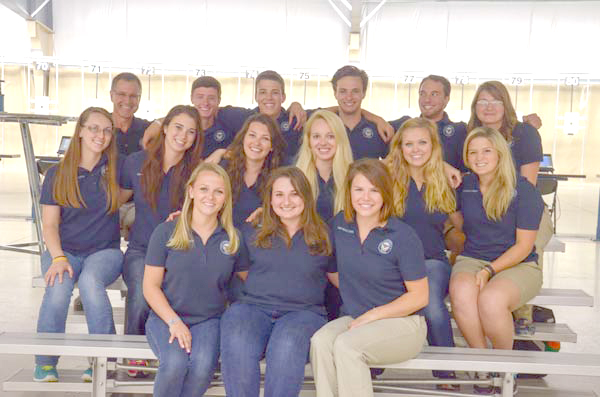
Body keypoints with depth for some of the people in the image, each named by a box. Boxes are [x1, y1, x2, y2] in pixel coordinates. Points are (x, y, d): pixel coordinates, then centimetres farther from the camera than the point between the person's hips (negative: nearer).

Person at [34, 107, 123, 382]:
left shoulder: (116, 168, 6)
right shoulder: (57, 174, 6)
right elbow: (49, 224, 2)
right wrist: (58, 258, -15)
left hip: (105, 251, 0)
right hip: (64, 250, 1)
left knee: (90, 281, -34)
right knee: (58, 287, -32)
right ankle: (45, 363, -12)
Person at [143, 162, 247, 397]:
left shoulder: (234, 239, 4)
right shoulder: (166, 232, 0)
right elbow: (150, 286, -1)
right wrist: (174, 321, -13)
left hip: (209, 320, 1)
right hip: (165, 316, -1)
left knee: (204, 364, -29)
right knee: (175, 362, -30)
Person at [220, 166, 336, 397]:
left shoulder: (323, 237, 14)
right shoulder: (252, 232, 17)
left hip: (303, 312, -1)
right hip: (252, 307, 1)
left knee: (287, 346, -36)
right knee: (237, 346, -33)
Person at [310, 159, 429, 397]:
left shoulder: (403, 236, -11)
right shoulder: (340, 225, 3)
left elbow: (419, 297, -8)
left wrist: (371, 315, -12)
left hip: (402, 322, -4)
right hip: (353, 318, 5)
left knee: (345, 345, -30)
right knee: (320, 341, -26)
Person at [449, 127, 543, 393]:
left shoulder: (523, 190, -6)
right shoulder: (463, 186, 7)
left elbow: (523, 245, -7)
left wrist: (489, 270, -17)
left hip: (518, 265, -3)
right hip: (471, 259, 3)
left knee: (491, 299, -36)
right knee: (462, 293, -34)